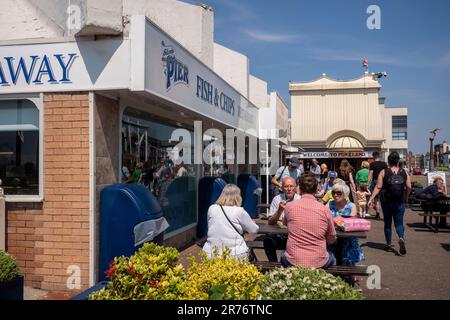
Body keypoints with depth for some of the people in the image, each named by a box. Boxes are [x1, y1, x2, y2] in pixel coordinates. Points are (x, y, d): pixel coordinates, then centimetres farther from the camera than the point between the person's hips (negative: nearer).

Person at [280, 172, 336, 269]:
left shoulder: (289, 206, -6)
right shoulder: (325, 210, -6)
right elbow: (331, 240, 5)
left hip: (293, 262, 0)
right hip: (319, 263, 0)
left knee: (283, 254, 33)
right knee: (331, 256, 33)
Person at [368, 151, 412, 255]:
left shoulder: (383, 172, -5)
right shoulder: (404, 173, 1)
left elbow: (378, 187, -10)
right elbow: (409, 187, -3)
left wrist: (371, 198, -7)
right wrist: (405, 198, 12)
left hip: (386, 201, -1)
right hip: (399, 203, 1)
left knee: (387, 223, 12)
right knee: (399, 223, 8)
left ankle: (389, 245, 17)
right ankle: (401, 238, -20)